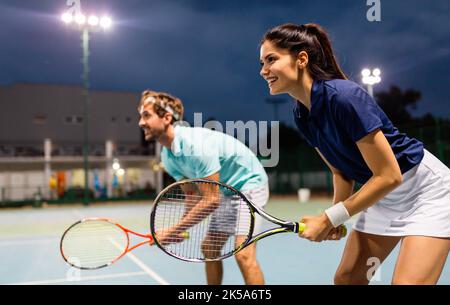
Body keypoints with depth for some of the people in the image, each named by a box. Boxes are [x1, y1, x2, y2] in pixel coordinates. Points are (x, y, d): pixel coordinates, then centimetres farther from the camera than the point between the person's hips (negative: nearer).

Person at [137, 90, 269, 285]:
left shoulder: (196, 144, -31)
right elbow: (192, 194, 6)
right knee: (209, 249, 11)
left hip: (249, 183, -9)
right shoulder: (167, 156, -3)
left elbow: (211, 200, -29)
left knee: (243, 255, -20)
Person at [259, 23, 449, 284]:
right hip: (382, 197, 8)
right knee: (346, 278, 8)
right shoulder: (301, 115, -5)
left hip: (425, 190, -7)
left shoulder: (343, 96, -29)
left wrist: (329, 218, -24)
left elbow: (389, 176, -27)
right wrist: (335, 220, -7)